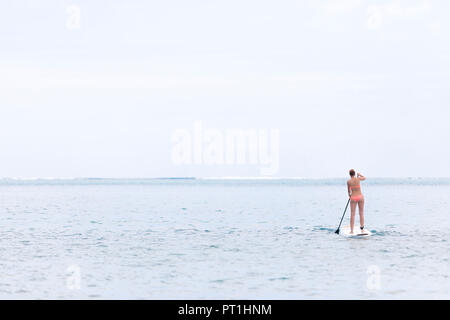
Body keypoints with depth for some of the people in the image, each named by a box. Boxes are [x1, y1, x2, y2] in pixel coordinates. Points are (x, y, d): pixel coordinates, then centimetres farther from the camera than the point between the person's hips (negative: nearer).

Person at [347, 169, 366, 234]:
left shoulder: (348, 181, -5)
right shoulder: (358, 179, -4)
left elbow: (349, 190, 7)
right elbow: (364, 178, 19)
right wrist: (359, 175, 37)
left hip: (353, 198, -1)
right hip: (360, 197, 1)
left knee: (352, 214, 2)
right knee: (361, 213, 8)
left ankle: (351, 231, -1)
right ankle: (362, 229, 7)